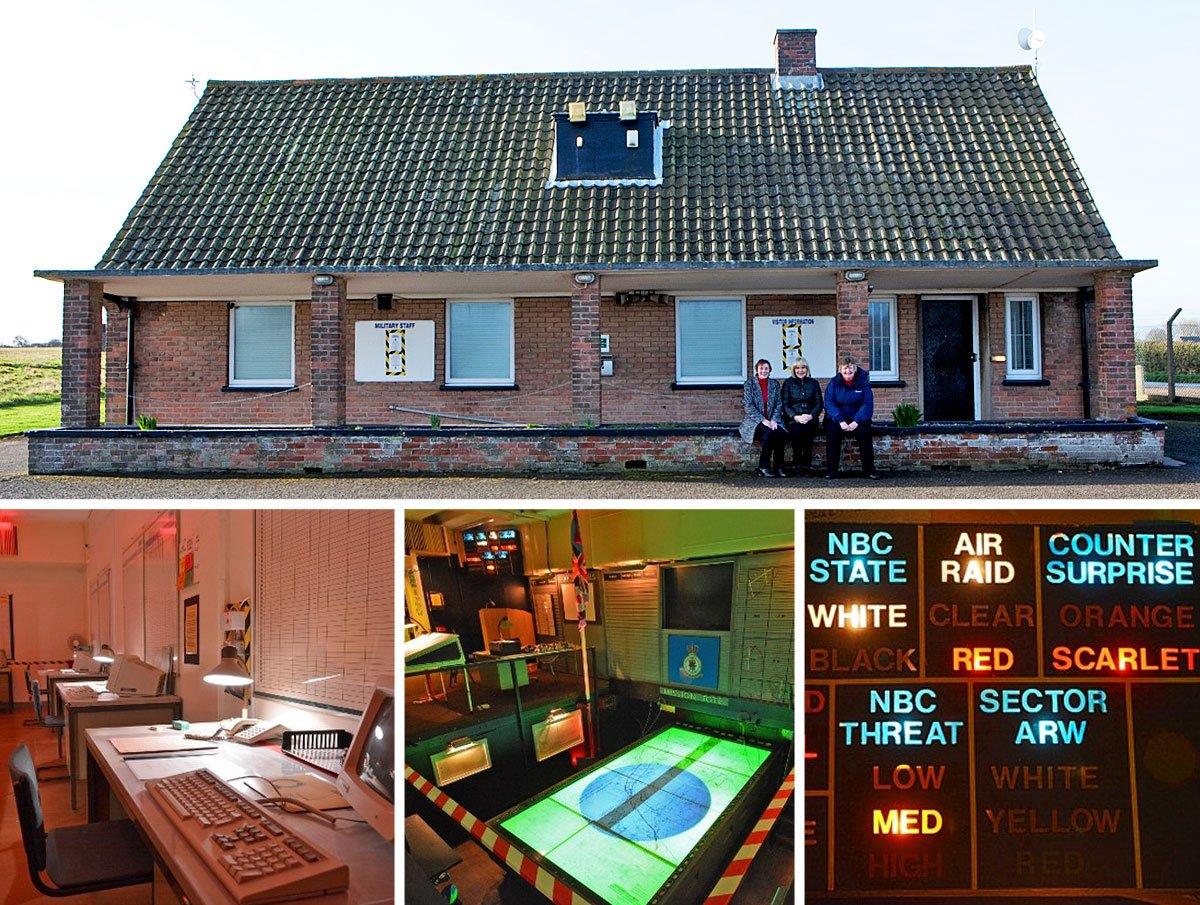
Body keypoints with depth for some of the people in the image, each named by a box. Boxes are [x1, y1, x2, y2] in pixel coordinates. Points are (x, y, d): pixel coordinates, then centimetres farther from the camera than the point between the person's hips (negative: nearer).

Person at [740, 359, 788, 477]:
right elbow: (748, 405, -7)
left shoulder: (774, 384, 13)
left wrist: (773, 420, -9)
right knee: (769, 432, -34)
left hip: (772, 420, 3)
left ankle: (778, 467, -20)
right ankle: (763, 467, -22)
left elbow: (779, 404, 8)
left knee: (781, 433, -29)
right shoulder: (750, 383, 2)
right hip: (755, 420, -3)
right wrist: (763, 420, -16)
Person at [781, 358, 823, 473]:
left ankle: (806, 463, -25)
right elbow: (785, 404, 3)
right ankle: (797, 463, -25)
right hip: (793, 418, -1)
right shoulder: (788, 383, 12)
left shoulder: (813, 383, 16)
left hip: (809, 418, 1)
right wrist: (795, 417, -14)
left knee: (806, 429, -33)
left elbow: (819, 403, 9)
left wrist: (810, 416, -11)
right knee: (796, 430, -34)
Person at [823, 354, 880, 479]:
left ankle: (869, 470, -17)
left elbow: (867, 404, -6)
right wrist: (840, 421, -23)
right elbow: (829, 403, -8)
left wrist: (857, 421, -23)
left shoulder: (863, 382, 2)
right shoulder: (834, 383, 2)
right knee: (832, 429, -30)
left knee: (864, 431, -29)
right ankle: (831, 470, -22)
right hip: (838, 419, 0)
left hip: (858, 419, 0)